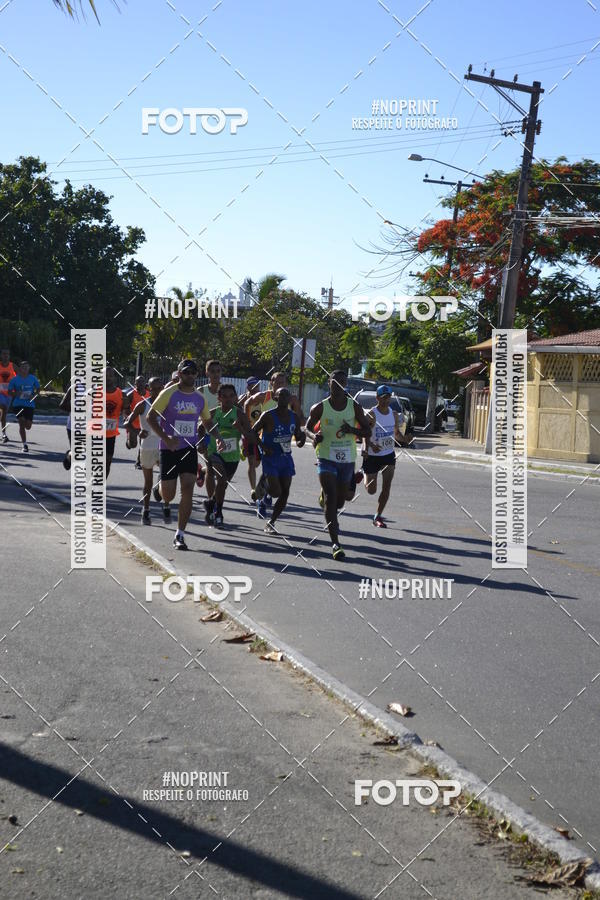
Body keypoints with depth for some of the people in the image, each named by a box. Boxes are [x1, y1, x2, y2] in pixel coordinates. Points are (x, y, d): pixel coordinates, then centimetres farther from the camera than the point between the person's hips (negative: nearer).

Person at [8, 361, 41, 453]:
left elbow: (38, 388, 13)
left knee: (28, 426, -1)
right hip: (18, 405, -1)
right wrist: (16, 394, -17)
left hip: (30, 405, 1)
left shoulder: (33, 378, 3)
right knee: (22, 424, -10)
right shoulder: (15, 379, -1)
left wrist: (33, 395, -7)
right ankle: (25, 444, -3)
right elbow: (9, 392, 3)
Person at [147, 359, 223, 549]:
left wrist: (217, 437, 2)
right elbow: (150, 417, -10)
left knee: (187, 489, -10)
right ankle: (160, 489, 41)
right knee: (169, 495, 0)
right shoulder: (168, 394, -8)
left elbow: (208, 421, 21)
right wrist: (165, 438, -22)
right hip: (169, 449, -3)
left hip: (189, 449, 3)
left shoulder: (199, 399, 7)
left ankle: (180, 535, -2)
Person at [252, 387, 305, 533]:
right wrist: (263, 447, -17)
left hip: (286, 459, 6)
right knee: (276, 492, -16)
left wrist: (301, 439, -10)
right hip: (271, 458, -6)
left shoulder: (293, 417, 4)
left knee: (285, 494, 2)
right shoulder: (268, 416, -11)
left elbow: (298, 436, 14)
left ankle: (271, 523, 15)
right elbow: (253, 432, -5)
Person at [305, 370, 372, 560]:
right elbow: (308, 427, 9)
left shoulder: (354, 407, -1)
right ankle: (335, 543, -17)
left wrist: (352, 430, -17)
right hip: (327, 458, -3)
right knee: (331, 498, -16)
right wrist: (314, 436, -14)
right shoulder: (320, 408, -5)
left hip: (347, 459, 3)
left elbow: (367, 431, 4)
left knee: (340, 501, 15)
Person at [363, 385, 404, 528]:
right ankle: (364, 477, 40)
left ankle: (378, 517, 2)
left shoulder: (394, 414, 4)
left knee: (386, 487, -7)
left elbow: (397, 433, 14)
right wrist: (370, 446, -37)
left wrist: (404, 439, -8)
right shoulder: (371, 415, -13)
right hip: (372, 456, -4)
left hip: (389, 455, 4)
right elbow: (365, 435, -17)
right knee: (371, 490, 5)